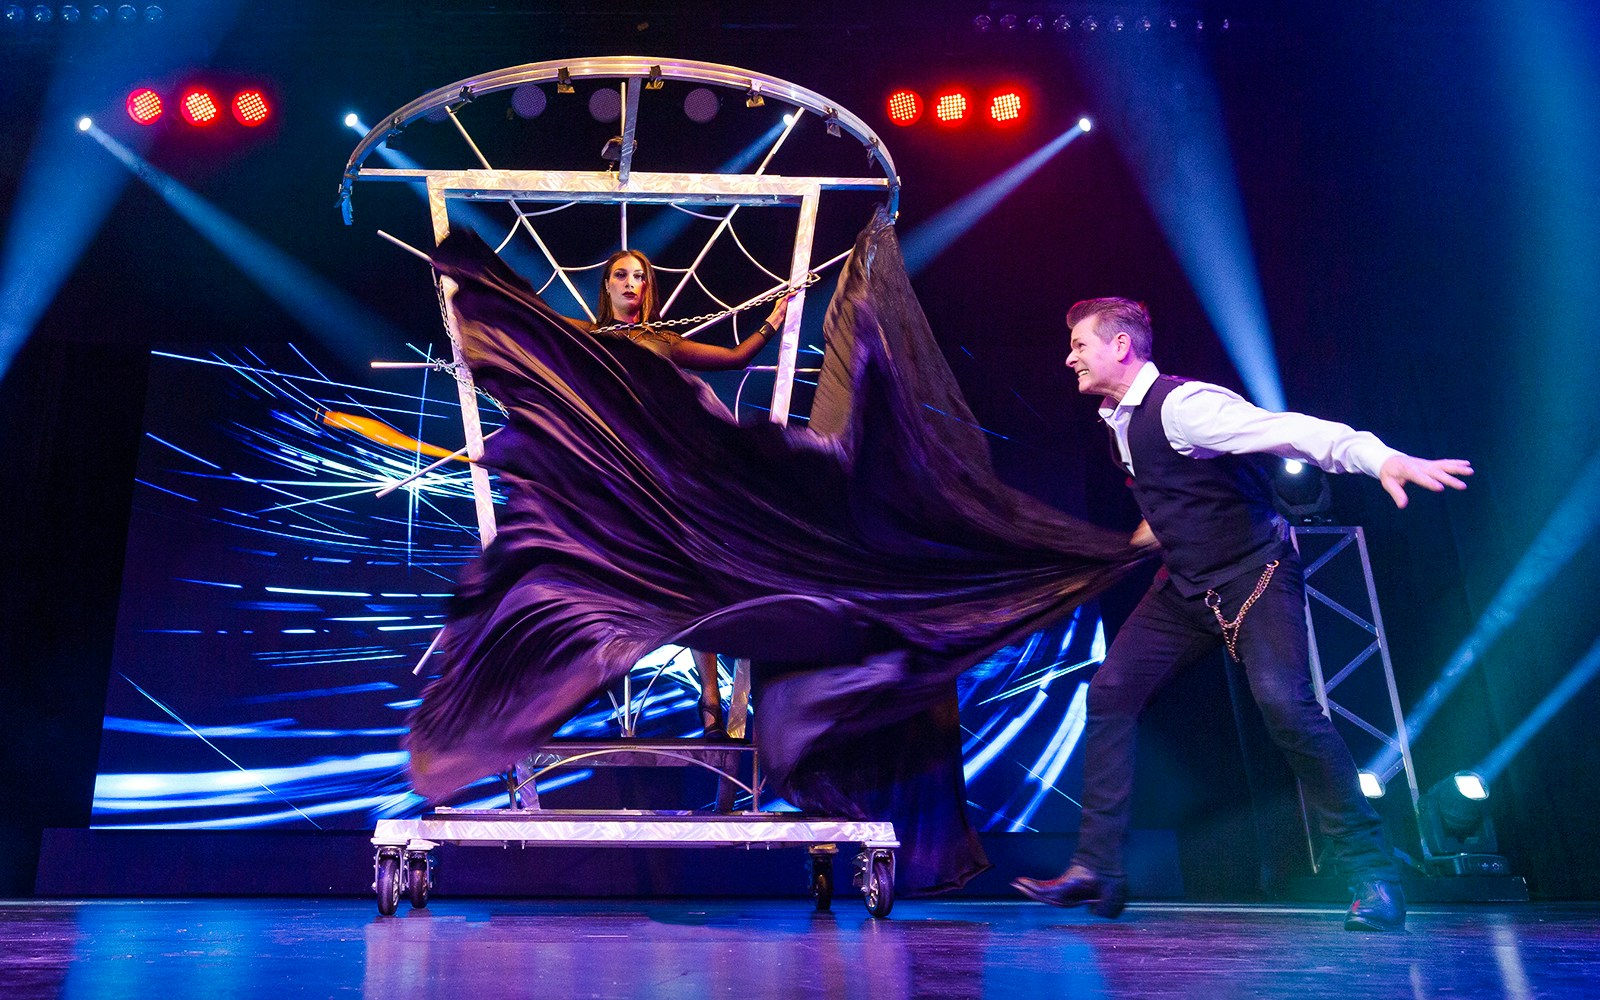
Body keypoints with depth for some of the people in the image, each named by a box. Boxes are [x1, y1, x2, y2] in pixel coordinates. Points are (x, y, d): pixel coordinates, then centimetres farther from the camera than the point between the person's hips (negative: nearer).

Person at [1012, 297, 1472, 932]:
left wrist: (1382, 458, -50)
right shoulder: (1120, 420, 5)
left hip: (1253, 575, -8)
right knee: (1109, 694, -1)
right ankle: (1097, 870, 5)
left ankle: (1371, 874, -8)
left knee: (1284, 703, -26)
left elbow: (1288, 429, -36)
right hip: (1184, 587, 8)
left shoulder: (1180, 404, -22)